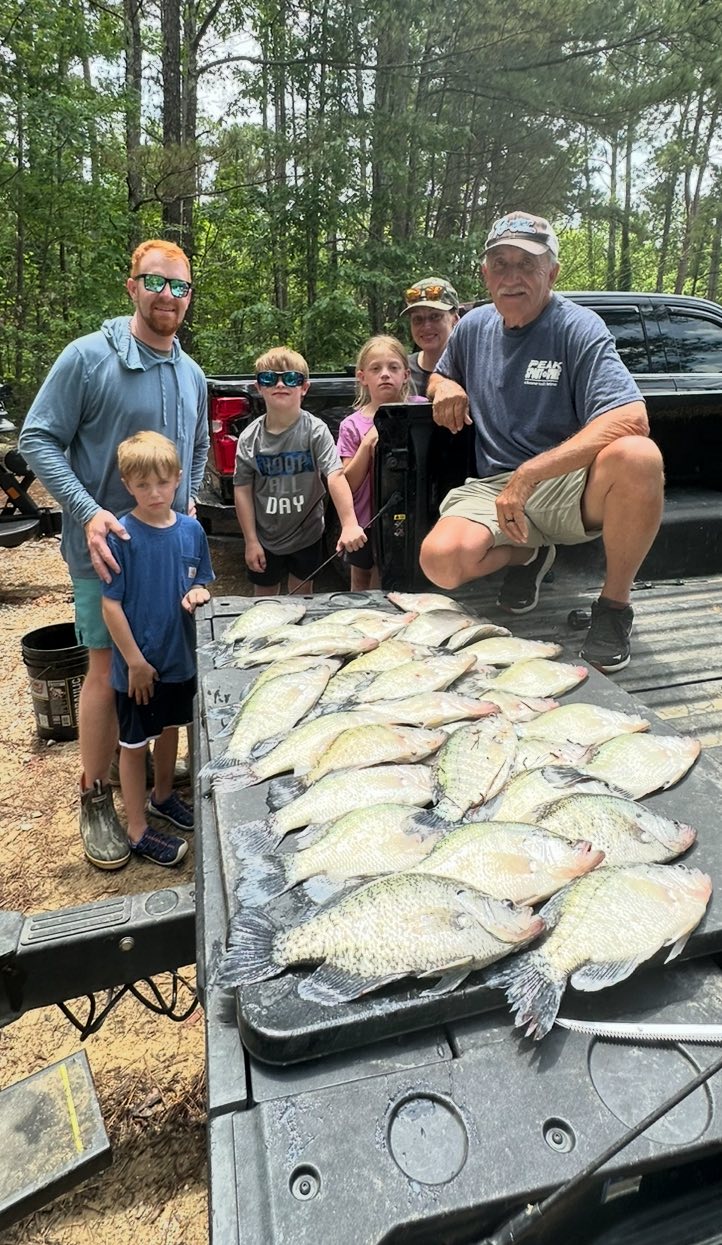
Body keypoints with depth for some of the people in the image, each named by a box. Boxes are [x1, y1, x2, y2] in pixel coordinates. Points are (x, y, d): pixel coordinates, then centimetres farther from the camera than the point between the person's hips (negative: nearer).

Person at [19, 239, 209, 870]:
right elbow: (39, 439, -11)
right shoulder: (88, 356, -10)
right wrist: (88, 513, -22)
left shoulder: (192, 375, 9)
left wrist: (190, 501, 6)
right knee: (109, 670, -1)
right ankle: (96, 797, 15)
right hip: (108, 547, -6)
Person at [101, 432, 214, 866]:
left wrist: (198, 593, -15)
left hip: (180, 656, 5)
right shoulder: (122, 536, -18)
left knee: (171, 727, 23)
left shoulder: (191, 530, -3)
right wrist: (135, 661, -15)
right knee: (135, 743, 9)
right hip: (138, 663, -5)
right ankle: (138, 830, 23)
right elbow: (111, 604, -16)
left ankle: (163, 795, 46)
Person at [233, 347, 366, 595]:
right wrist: (251, 541, -7)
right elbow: (242, 489, -5)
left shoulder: (315, 430, -15)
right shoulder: (250, 438, -9)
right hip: (265, 538, 1)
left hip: (307, 535, -1)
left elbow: (335, 476, -26)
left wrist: (349, 524, -40)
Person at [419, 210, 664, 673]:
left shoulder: (578, 328, -9)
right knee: (441, 561, -28)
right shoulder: (474, 326, 9)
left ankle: (615, 604, -13)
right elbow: (440, 377, 30)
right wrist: (445, 386, 2)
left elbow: (630, 418, -24)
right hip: (496, 487, 3)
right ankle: (529, 553, 8)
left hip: (574, 487, -3)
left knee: (638, 457, -37)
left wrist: (530, 474, -32)